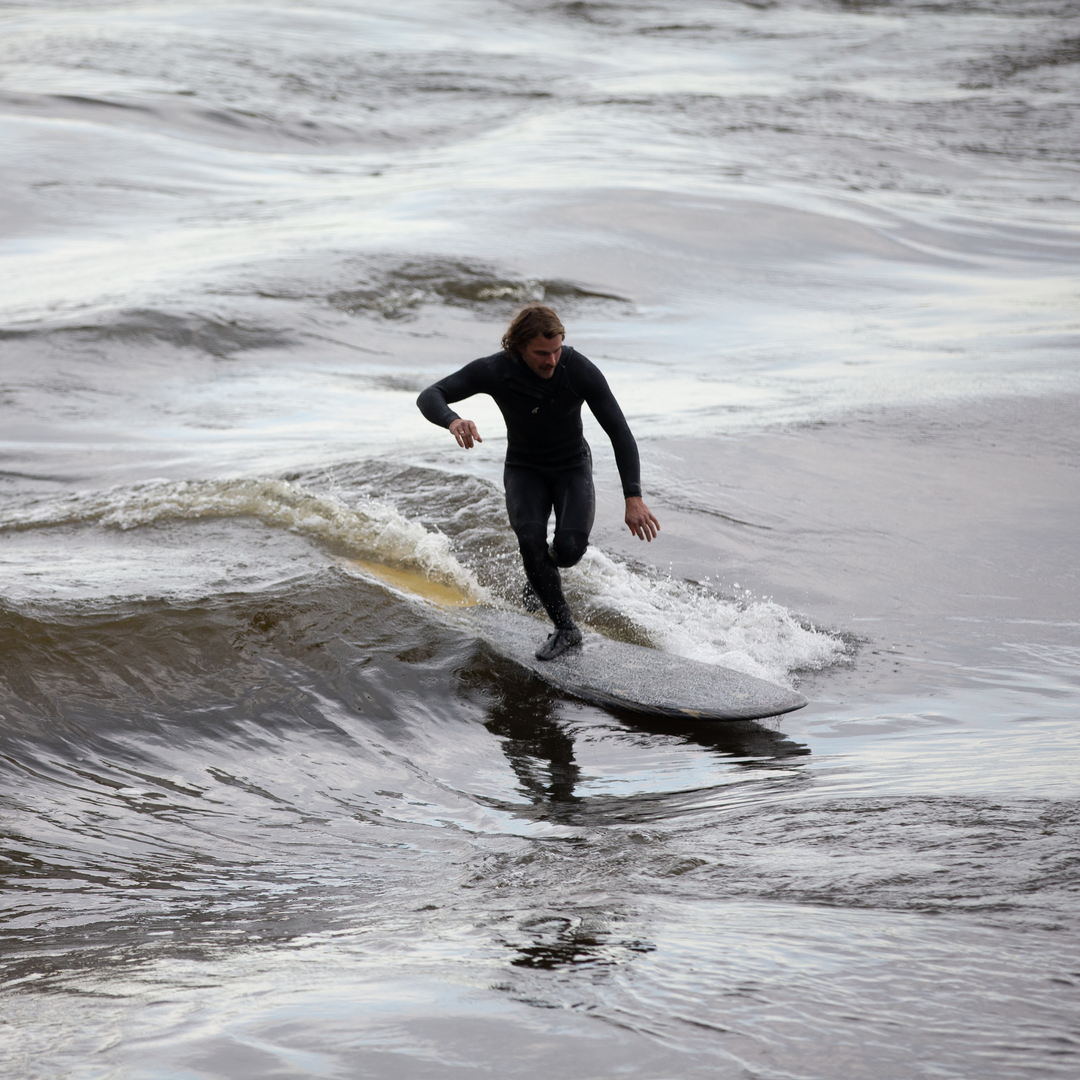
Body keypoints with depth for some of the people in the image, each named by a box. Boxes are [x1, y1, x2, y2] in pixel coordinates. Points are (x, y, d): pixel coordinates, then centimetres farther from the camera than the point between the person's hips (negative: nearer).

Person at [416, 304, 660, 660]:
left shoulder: (581, 371, -26)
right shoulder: (494, 371, -24)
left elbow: (619, 433, -23)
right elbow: (429, 397, -27)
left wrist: (634, 497, -31)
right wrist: (453, 420, -51)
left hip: (573, 467, 0)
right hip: (524, 470, 0)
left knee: (570, 548, -24)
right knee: (530, 538, -28)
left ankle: (542, 569, 16)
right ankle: (565, 628, -11)